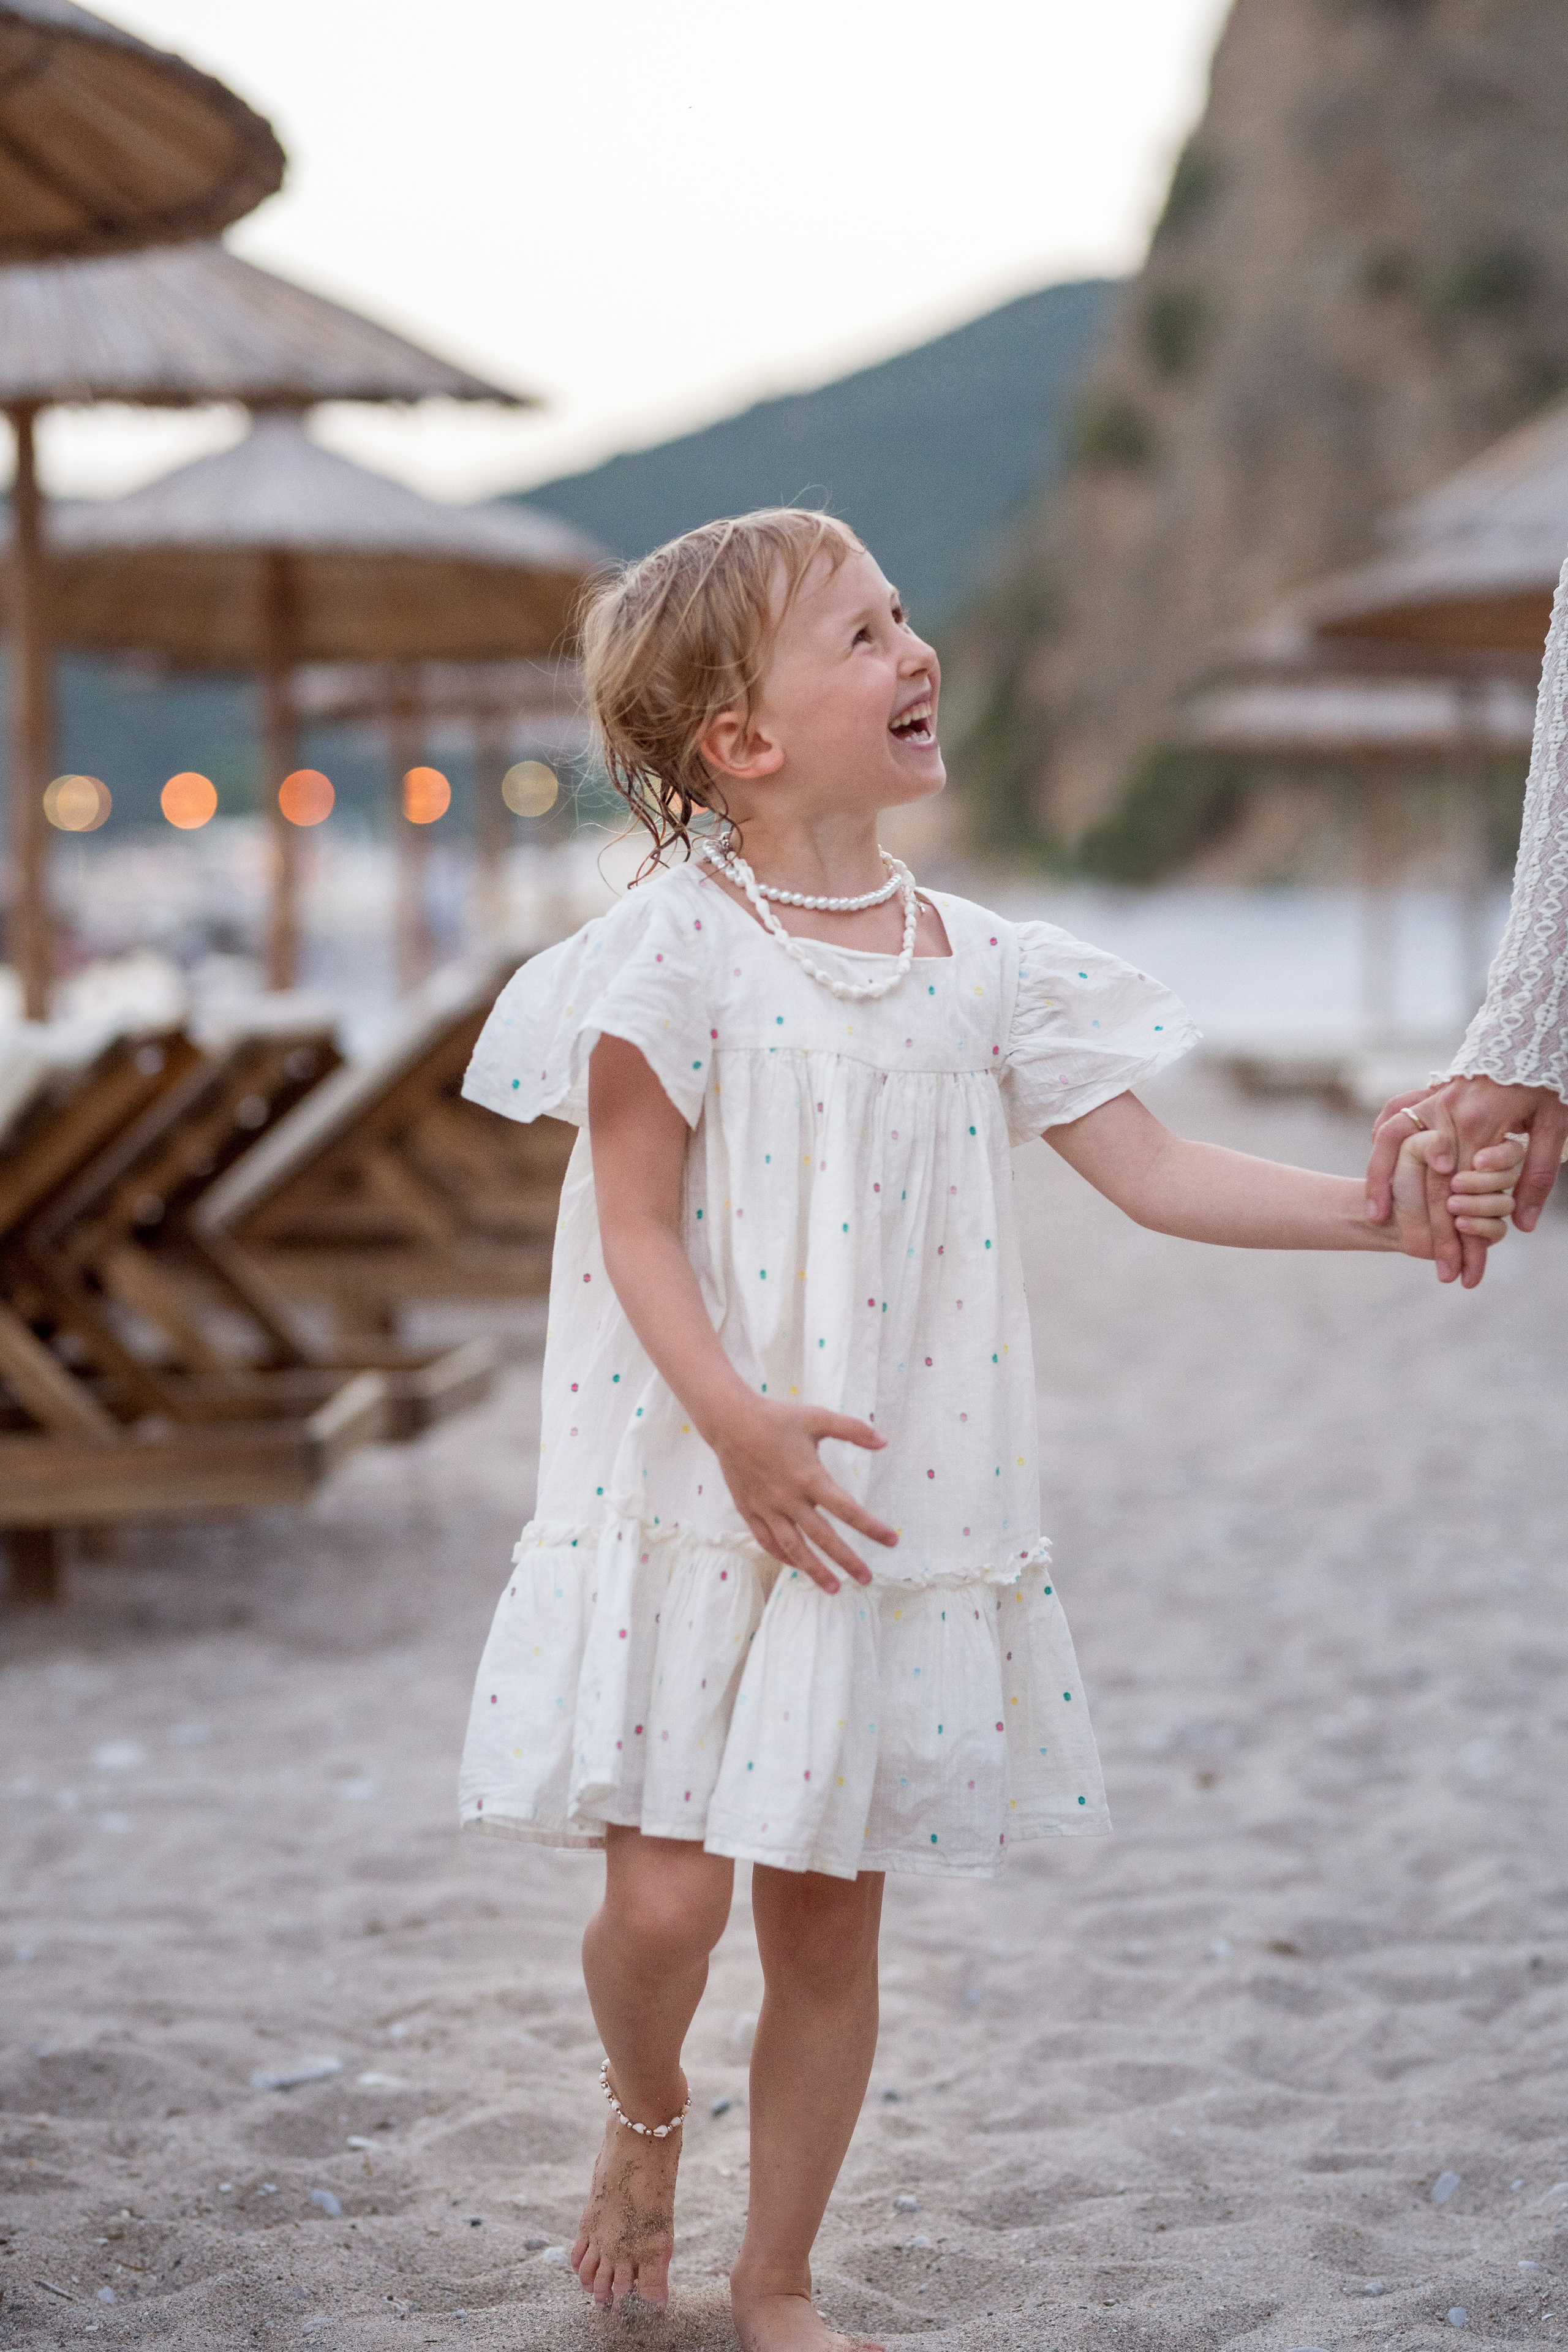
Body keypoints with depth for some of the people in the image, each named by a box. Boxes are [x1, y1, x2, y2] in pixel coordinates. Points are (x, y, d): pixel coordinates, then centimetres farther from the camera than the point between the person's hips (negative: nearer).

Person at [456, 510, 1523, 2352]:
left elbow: (1154, 1175, 4)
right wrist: (739, 1424, -22)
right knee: (663, 1894, -7)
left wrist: (1383, 1210, -6)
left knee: (830, 1921, 10)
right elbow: (639, 1231, -10)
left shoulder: (979, 968, 4)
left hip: (895, 1524, 4)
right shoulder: (677, 956, -9)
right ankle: (642, 2124, 28)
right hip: (701, 1510, -4)